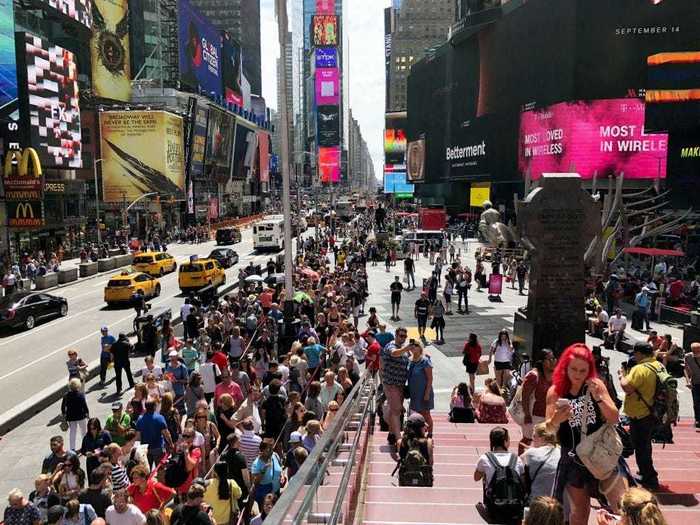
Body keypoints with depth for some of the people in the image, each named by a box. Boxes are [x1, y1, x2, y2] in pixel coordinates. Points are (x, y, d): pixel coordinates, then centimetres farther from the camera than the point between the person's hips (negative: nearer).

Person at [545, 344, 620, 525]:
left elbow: (614, 419, -7)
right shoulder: (556, 391, -8)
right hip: (572, 456, 0)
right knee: (579, 508, 10)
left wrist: (598, 398, -22)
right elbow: (550, 429, -6)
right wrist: (556, 420, -28)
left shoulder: (596, 385, -6)